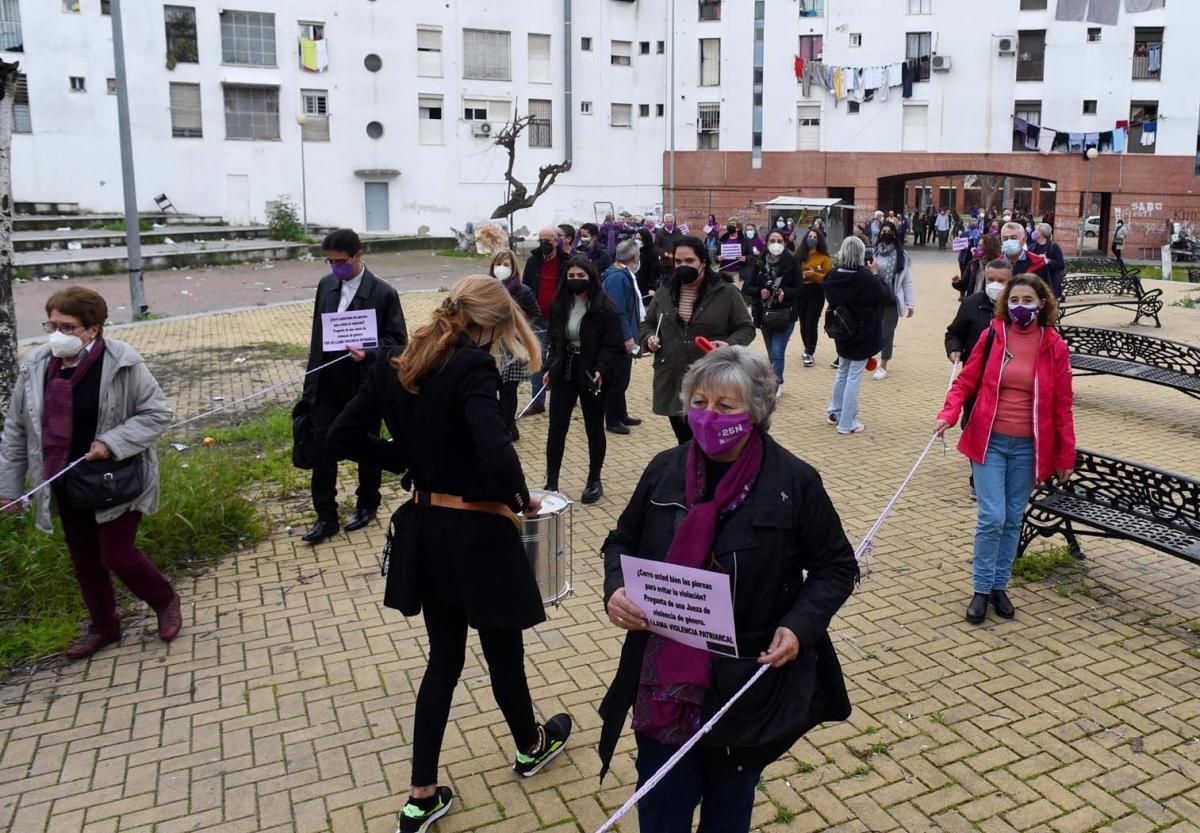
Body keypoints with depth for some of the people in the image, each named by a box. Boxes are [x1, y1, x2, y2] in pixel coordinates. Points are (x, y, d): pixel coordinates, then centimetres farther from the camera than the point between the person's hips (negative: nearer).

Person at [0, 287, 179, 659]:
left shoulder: (122, 363, -18)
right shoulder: (36, 366, -4)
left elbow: (157, 413, -12)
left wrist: (112, 442, -24)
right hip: (67, 485, 5)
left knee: (117, 554, -3)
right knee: (84, 560, 16)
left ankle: (165, 601, 25)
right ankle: (103, 625, 36)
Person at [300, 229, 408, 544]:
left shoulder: (383, 292, -11)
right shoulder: (326, 284, 5)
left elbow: (398, 340, -8)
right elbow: (317, 332, 12)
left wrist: (369, 353, -27)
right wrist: (311, 379, 11)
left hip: (364, 384, -4)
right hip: (328, 383, 4)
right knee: (322, 446, 2)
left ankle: (367, 504, 31)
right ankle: (326, 516, 11)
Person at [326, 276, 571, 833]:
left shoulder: (395, 366, 1)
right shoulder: (472, 368, -21)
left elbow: (343, 437, 5)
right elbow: (496, 454, -34)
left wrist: (409, 460, 7)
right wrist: (521, 500, -15)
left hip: (425, 529, 6)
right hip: (475, 533, -6)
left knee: (443, 658, 20)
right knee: (503, 649, 18)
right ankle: (529, 747, 45)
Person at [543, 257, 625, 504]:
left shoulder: (604, 308, -12)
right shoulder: (559, 305, 3)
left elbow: (614, 348, -13)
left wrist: (601, 371, -26)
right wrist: (550, 368, 7)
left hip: (592, 376, -4)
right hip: (564, 374, 4)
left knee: (594, 429, 11)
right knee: (556, 429, 2)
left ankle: (594, 482, 26)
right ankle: (551, 483, 11)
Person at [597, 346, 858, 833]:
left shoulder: (794, 482, -12)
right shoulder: (665, 471, -4)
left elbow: (836, 567, -2)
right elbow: (622, 542, 9)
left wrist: (800, 625, -18)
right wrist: (616, 589, -11)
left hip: (748, 684, -2)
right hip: (664, 683, 2)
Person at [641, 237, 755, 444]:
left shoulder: (726, 292, -3)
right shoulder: (665, 292, 8)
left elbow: (746, 328, 2)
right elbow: (647, 324, 20)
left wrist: (729, 345, -18)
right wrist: (649, 339, -2)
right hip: (672, 383, 4)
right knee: (684, 444, 14)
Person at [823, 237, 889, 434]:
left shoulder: (833, 276, -8)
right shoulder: (866, 278, -22)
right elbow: (885, 296, -9)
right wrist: (875, 274, -1)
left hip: (842, 333, 5)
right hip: (863, 335, -5)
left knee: (842, 372, 23)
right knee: (854, 377, 2)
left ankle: (835, 412, 34)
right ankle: (847, 423, 8)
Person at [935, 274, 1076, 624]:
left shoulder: (1054, 347, -3)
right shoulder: (991, 337, -3)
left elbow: (1062, 406, 2)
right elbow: (965, 382, 2)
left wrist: (1066, 455, 4)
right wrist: (948, 415, -16)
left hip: (1028, 447, 1)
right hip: (990, 441, -1)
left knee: (1013, 520, 11)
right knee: (992, 518, -6)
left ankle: (999, 586, 26)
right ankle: (981, 590, 10)